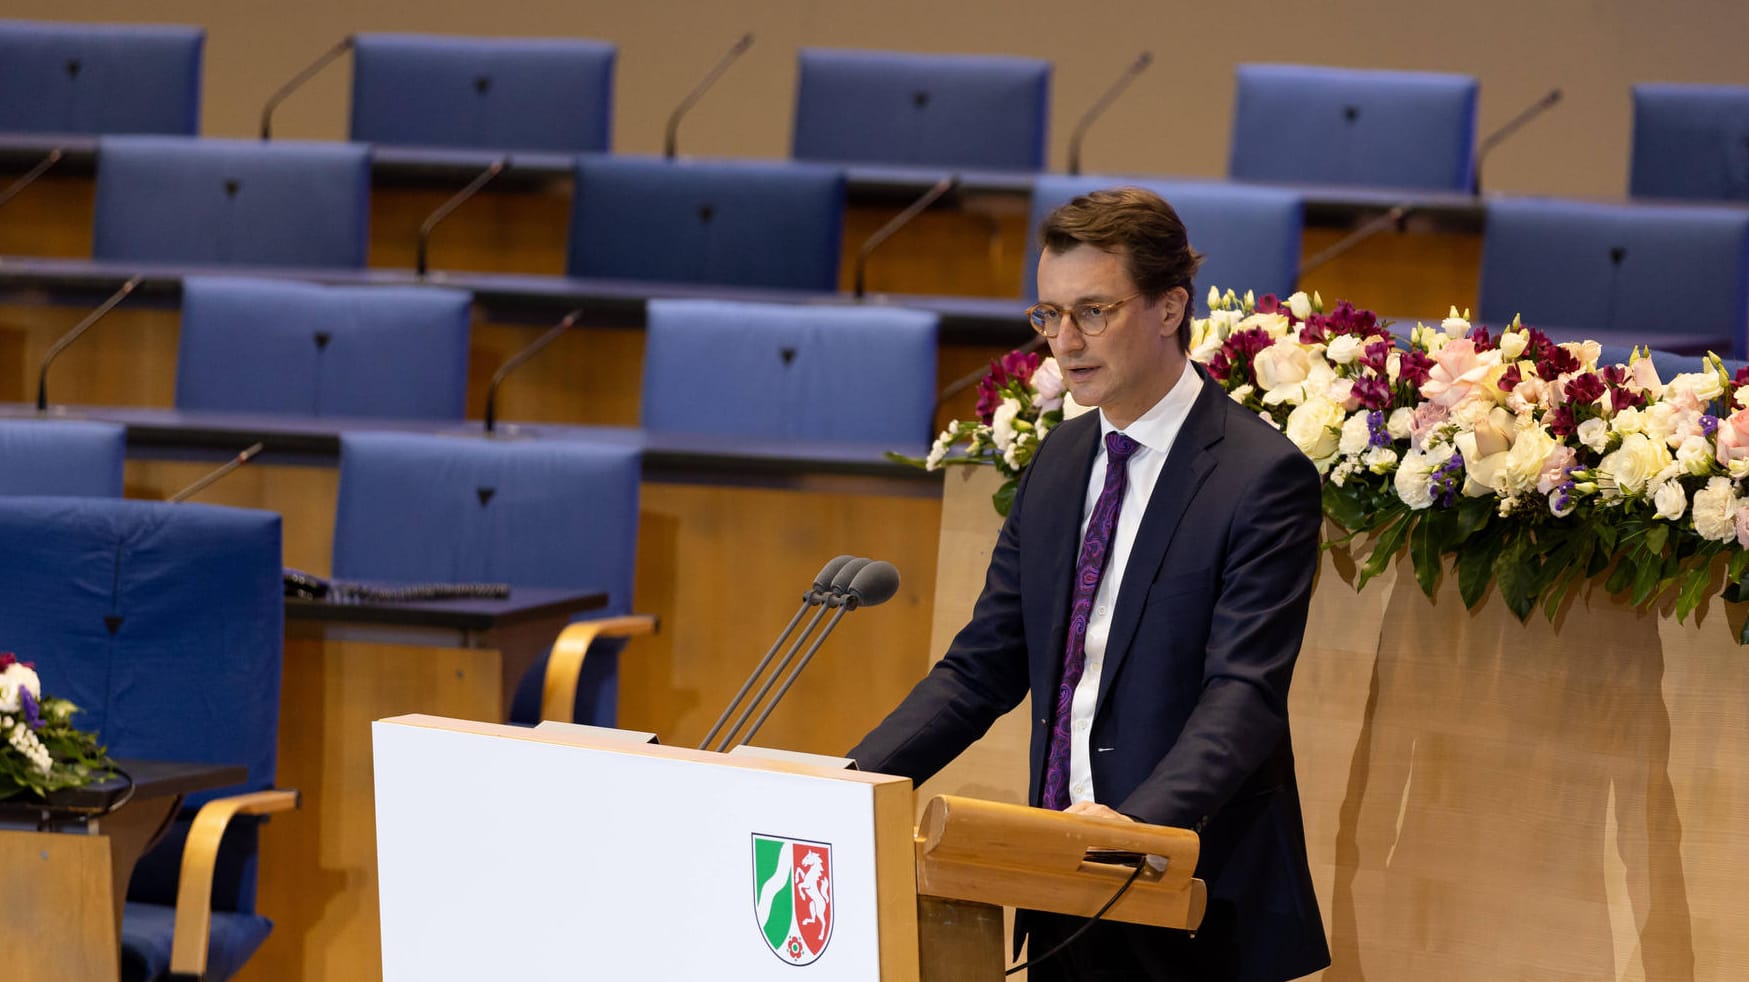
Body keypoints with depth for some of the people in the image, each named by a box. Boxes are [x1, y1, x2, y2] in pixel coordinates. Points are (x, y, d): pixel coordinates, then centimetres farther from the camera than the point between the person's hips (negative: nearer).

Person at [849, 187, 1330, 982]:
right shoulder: (1060, 462, 11)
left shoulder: (1263, 480, -12)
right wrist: (855, 782, -4)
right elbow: (983, 665, 11)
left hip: (1195, 910, -6)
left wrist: (1141, 821, -38)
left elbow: (1244, 694, -22)